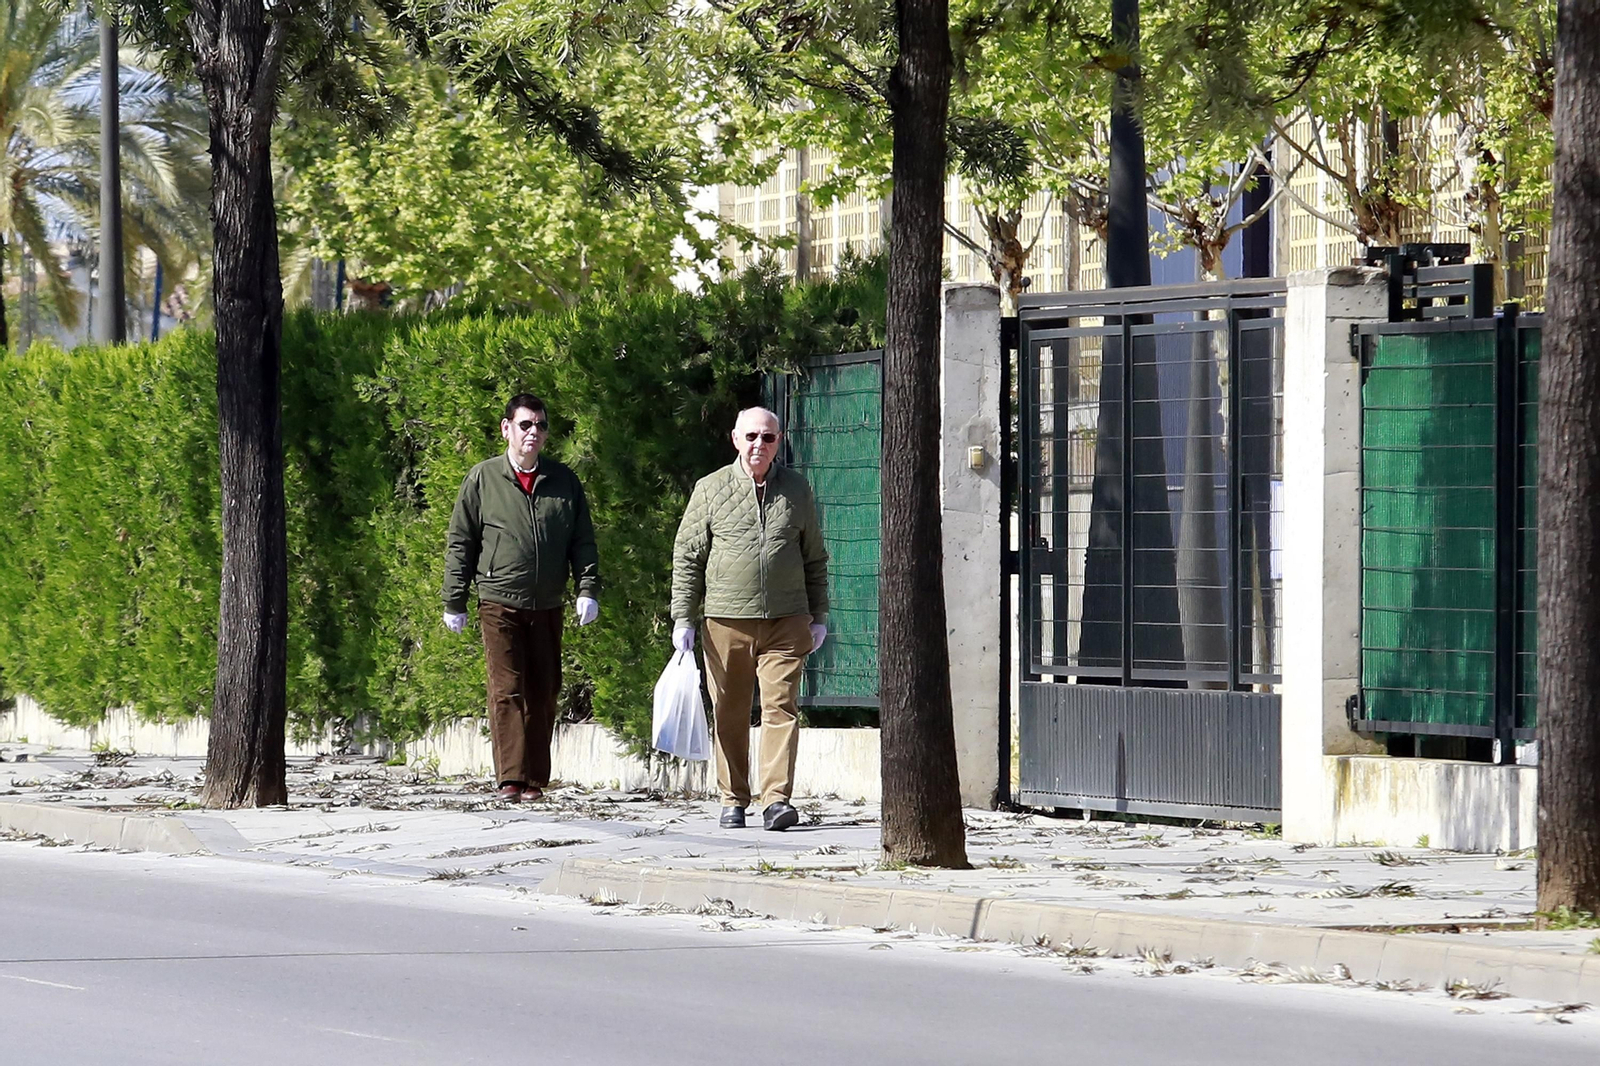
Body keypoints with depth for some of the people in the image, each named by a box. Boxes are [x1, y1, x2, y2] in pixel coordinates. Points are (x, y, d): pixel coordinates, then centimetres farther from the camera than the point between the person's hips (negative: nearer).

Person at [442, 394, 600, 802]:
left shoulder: (564, 481, 10)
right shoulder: (482, 479, 3)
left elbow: (583, 541, 12)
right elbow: (460, 543, 6)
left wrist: (588, 588, -2)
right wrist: (454, 602, 4)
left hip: (547, 607, 3)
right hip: (500, 603, -3)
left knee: (543, 694, 5)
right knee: (507, 691, -11)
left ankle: (535, 780, 11)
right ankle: (510, 780, -16)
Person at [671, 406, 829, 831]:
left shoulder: (796, 489, 11)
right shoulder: (710, 490, 5)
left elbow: (815, 558, 18)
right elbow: (687, 558, 7)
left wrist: (818, 616, 14)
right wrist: (683, 618, 1)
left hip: (785, 621, 0)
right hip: (725, 621, 0)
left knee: (781, 706, -10)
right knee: (729, 714, 4)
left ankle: (776, 799, -14)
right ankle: (733, 800, 13)